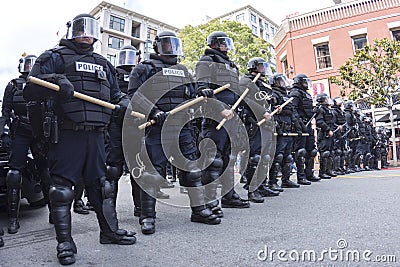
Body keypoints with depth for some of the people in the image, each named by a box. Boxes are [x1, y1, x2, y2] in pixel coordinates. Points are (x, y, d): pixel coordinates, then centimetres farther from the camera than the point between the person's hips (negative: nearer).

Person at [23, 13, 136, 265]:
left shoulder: (103, 64, 21)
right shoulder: (55, 57, 5)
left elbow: (116, 93, 26)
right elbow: (30, 90, -3)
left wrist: (124, 105, 5)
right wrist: (55, 82, -22)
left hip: (96, 135, 5)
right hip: (67, 134, -4)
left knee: (100, 184, 13)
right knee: (62, 188, 1)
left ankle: (110, 230, 27)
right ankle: (65, 243, 15)